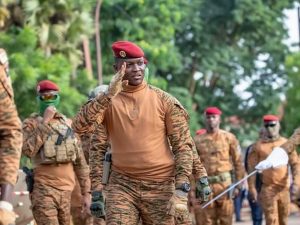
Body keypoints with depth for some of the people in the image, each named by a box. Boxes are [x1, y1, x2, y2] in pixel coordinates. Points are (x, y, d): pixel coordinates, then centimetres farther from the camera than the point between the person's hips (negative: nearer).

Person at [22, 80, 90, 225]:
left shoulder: (68, 124, 14)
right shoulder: (31, 123, 2)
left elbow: (80, 160, 16)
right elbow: (28, 150, -17)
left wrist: (86, 192, 12)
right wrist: (45, 122, -14)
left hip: (66, 189, 5)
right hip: (44, 189, -5)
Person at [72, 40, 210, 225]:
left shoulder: (164, 101, 1)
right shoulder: (107, 101, 2)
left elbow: (183, 145, 0)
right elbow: (79, 126, -13)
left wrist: (181, 187, -10)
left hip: (160, 186, 0)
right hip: (122, 185, 0)